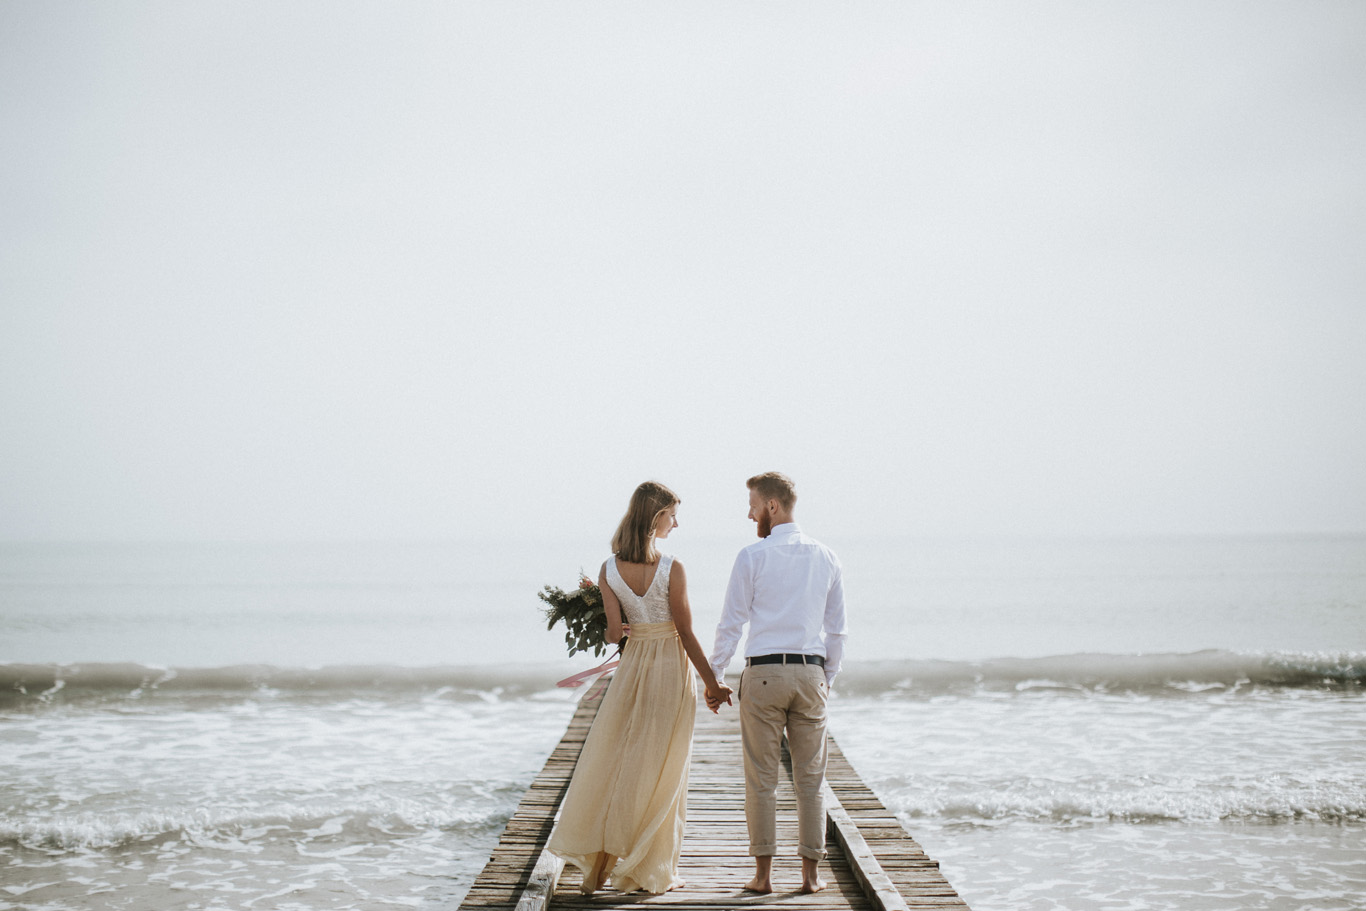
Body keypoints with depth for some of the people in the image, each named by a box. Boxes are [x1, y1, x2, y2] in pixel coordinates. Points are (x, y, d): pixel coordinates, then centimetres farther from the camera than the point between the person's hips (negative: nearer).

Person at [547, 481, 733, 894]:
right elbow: (687, 634, -12)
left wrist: (597, 627, 17)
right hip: (671, 667, -4)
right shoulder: (671, 569, -16)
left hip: (632, 665, 4)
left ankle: (596, 866, 11)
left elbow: (614, 633, -6)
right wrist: (712, 685, -3)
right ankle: (651, 872, 11)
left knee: (614, 761, 13)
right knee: (660, 771, 6)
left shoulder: (608, 570, -4)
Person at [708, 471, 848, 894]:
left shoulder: (752, 557, -6)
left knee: (761, 779, 4)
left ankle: (763, 873, 6)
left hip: (764, 673, -3)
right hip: (811, 672, 3)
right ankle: (811, 873, 11)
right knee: (810, 779, 9)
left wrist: (714, 679, 4)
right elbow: (837, 630, 10)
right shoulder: (826, 558, 7)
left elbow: (731, 624, -4)